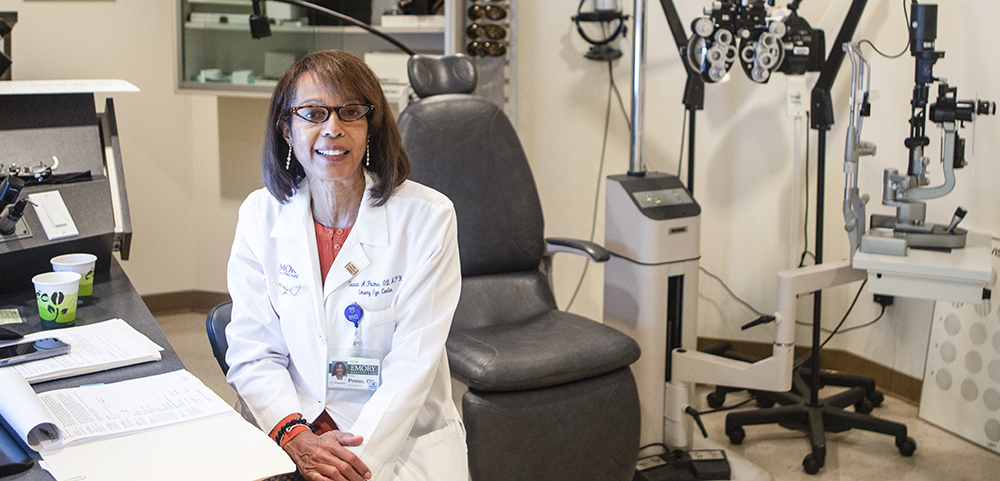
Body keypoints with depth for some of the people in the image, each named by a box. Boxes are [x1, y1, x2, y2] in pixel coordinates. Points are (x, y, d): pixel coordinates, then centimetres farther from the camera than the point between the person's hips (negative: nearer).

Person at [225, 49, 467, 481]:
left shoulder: (428, 218, -6)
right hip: (292, 438, 2)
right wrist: (296, 437, -16)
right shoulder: (260, 215, 3)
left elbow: (413, 365, -10)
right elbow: (252, 353, 1)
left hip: (405, 440, -2)